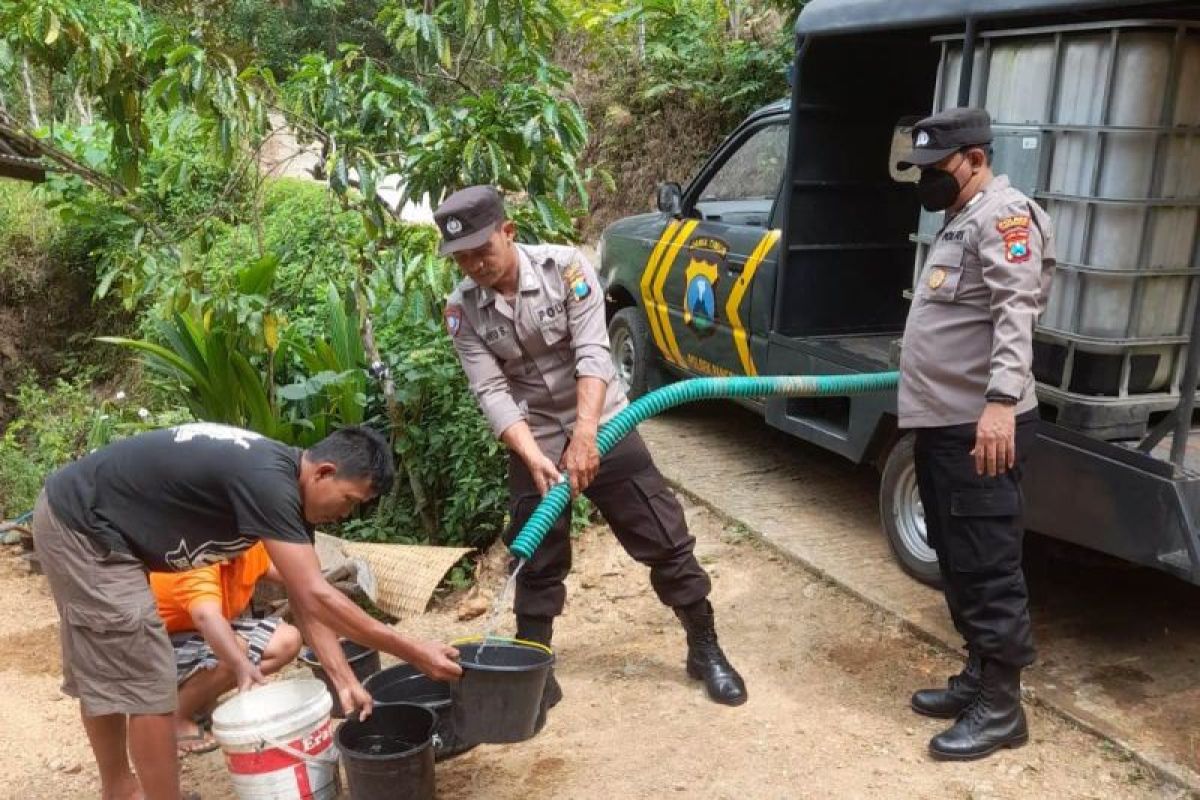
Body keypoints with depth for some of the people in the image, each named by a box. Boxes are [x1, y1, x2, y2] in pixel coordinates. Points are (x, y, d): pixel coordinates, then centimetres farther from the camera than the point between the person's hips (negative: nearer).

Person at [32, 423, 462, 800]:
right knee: (144, 682, -5)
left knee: (102, 674, 23)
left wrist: (344, 680, -3)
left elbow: (304, 599, 3)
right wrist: (411, 652, -27)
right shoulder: (266, 481, -29)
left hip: (77, 521, 10)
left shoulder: (286, 483, 0)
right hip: (83, 527, -10)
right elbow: (316, 596, -31)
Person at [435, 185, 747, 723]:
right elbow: (492, 393, -15)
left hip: (602, 426, -1)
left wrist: (584, 433, -35)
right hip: (532, 441, 2)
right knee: (535, 564, 6)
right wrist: (535, 458, -29)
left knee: (665, 539, 2)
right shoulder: (463, 310, -9)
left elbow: (593, 354, -23)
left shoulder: (564, 267, -16)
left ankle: (705, 651, 19)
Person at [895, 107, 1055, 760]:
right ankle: (978, 676, 29)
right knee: (956, 563, 17)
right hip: (944, 424, 10)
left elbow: (1015, 314, -25)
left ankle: (1001, 708, 7)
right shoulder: (959, 222, 21)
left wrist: (1001, 400, -36)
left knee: (987, 568, -3)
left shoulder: (1004, 214, -10)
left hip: (983, 428, -10)